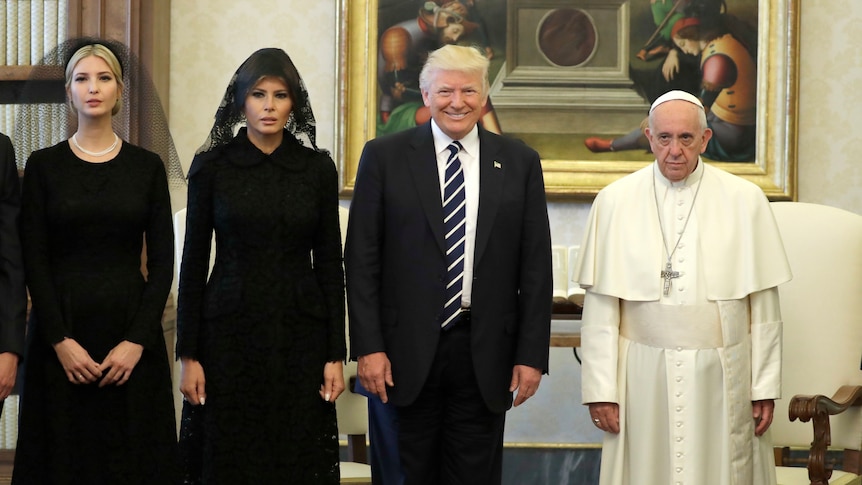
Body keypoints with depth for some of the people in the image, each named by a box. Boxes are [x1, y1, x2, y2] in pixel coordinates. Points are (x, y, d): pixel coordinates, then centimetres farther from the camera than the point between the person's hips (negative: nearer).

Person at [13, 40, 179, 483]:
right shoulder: (44, 165, 3)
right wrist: (61, 341, -11)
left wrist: (138, 339, -9)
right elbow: (33, 261, -1)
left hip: (131, 329, 1)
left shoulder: (147, 166, 5)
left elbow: (162, 261, 2)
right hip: (61, 327, 0)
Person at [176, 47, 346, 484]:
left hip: (300, 333, 1)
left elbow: (330, 263, 5)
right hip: (230, 332, -1)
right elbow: (193, 262, 1)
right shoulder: (212, 165, 0)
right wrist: (188, 355, -4)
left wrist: (336, 354, 0)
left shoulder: (318, 167, 3)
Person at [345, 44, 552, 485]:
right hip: (407, 352, -1)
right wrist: (368, 347, -7)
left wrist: (532, 354, 0)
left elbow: (536, 265, 5)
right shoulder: (384, 156, 2)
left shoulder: (519, 162, 6)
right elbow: (361, 260, 0)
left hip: (485, 358, 1)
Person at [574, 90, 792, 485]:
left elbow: (763, 305, 2)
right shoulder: (614, 201, 1)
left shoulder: (745, 201, 1)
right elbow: (600, 307, 0)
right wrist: (600, 389, -4)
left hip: (721, 376, 0)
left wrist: (766, 387, 0)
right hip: (643, 377, 0)